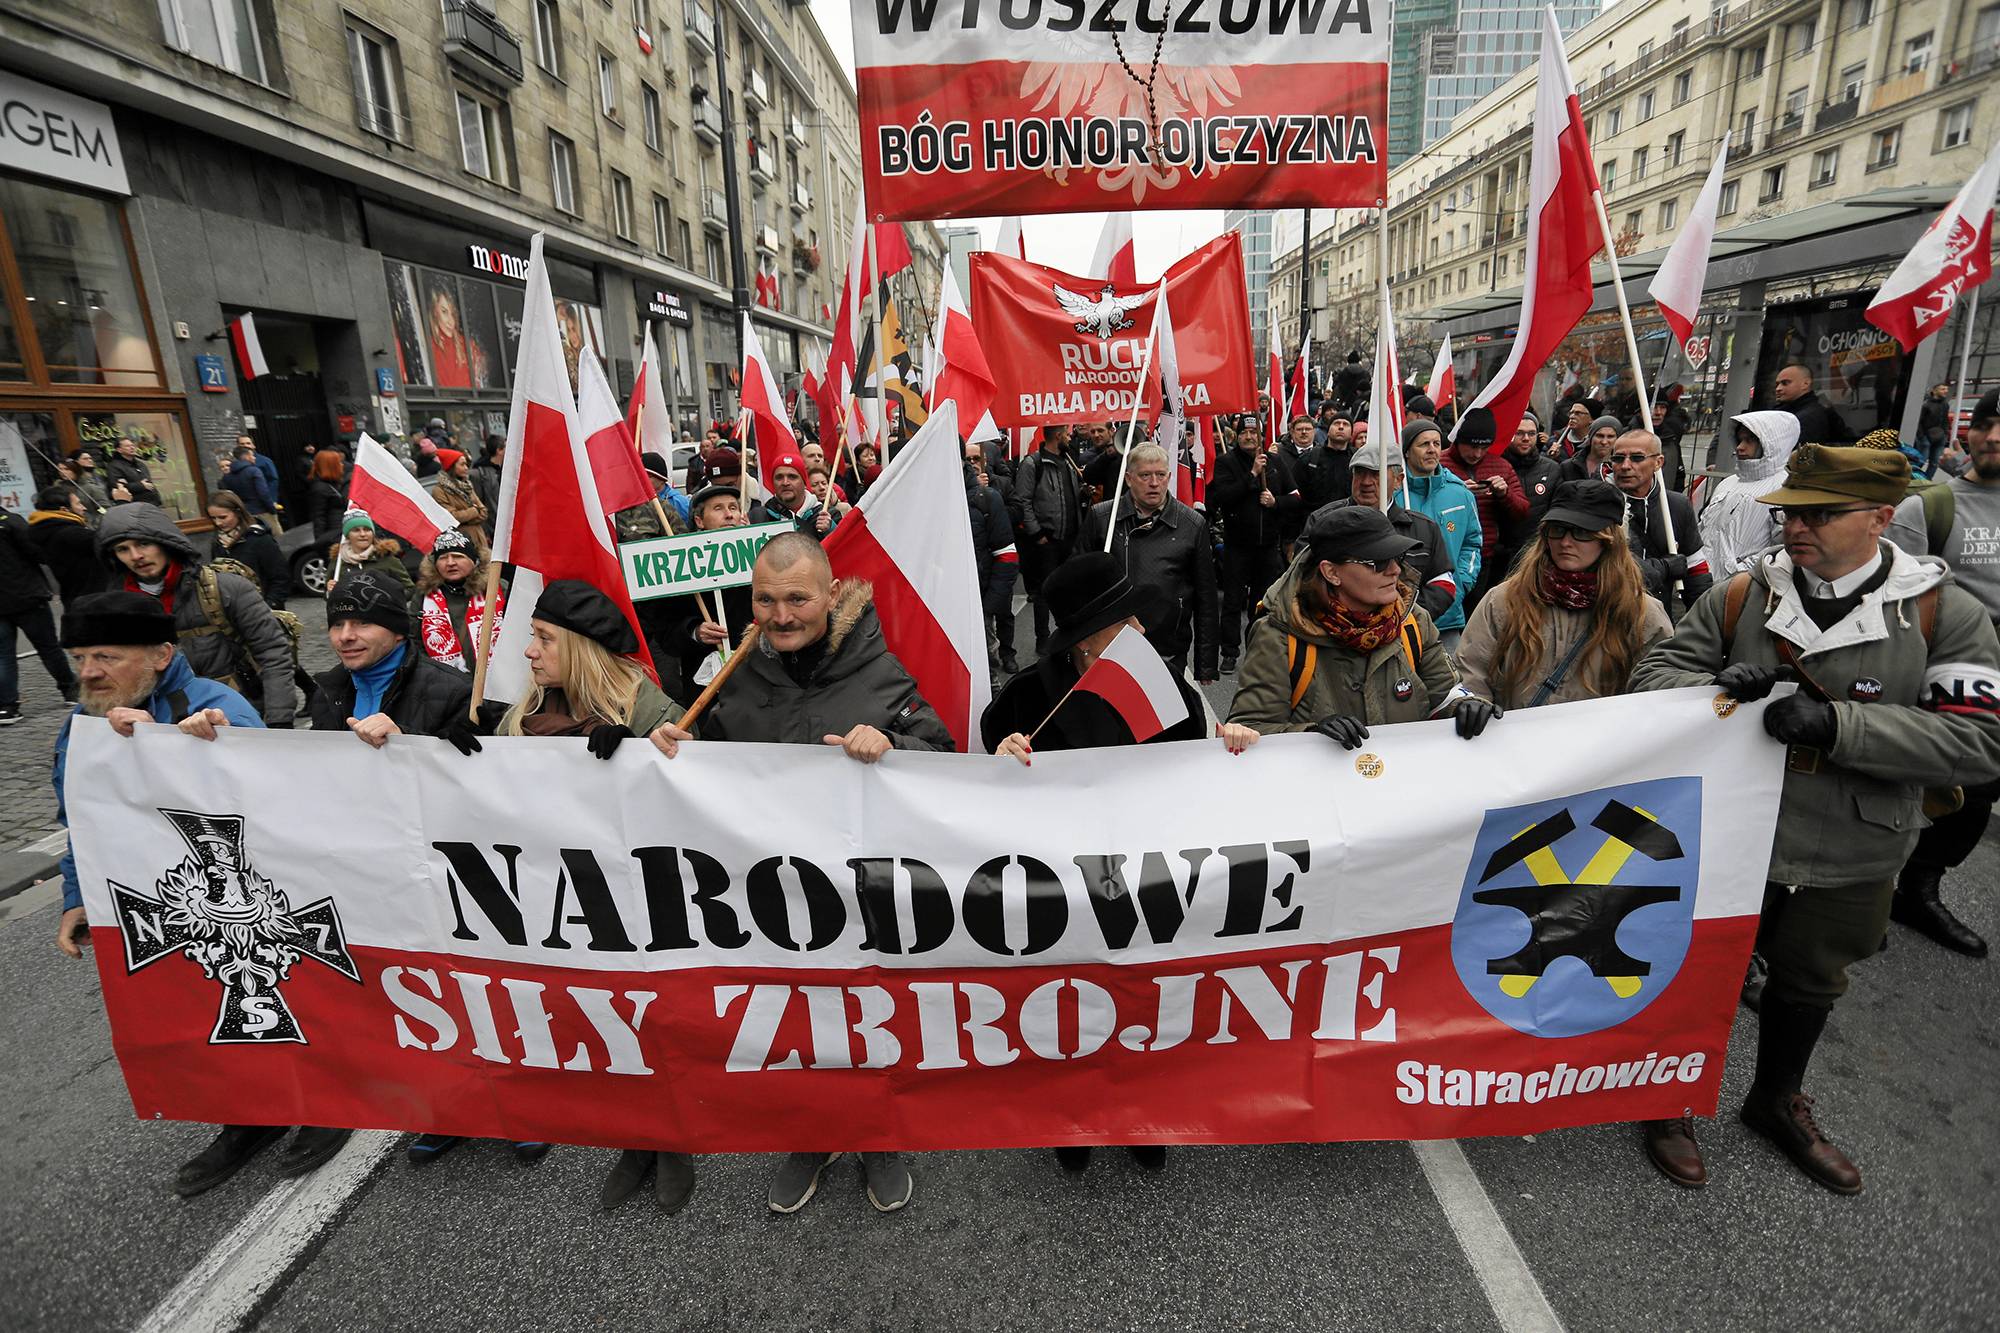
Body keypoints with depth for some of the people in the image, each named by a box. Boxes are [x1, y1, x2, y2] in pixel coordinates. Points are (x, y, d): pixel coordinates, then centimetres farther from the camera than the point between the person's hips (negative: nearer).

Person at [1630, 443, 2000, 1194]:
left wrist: (1839, 723, -29)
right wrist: (1718, 689, -25)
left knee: (1809, 986, 23)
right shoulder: (1740, 597, -8)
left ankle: (1777, 1102, 50)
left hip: (1848, 862, 2)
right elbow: (1655, 672, -4)